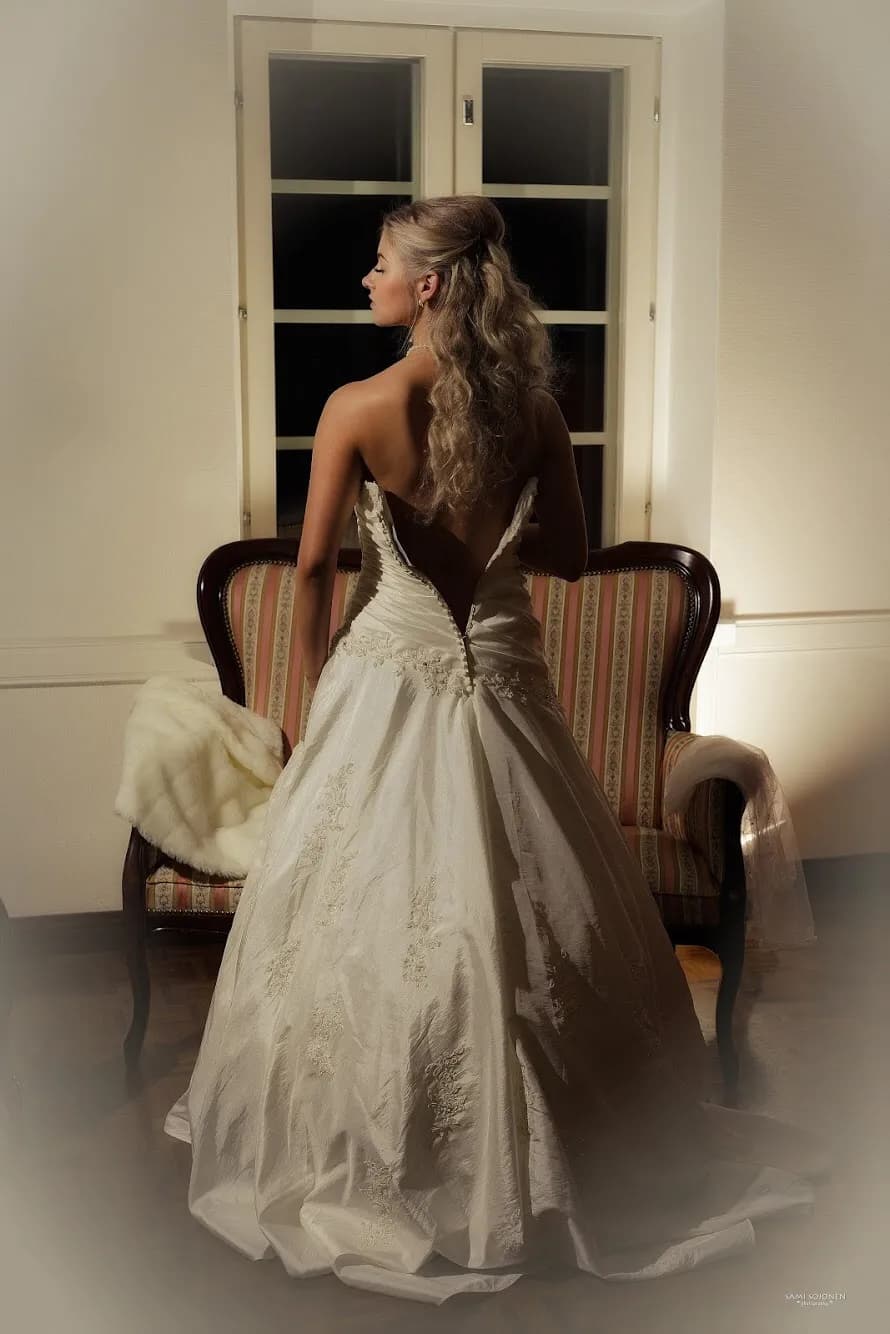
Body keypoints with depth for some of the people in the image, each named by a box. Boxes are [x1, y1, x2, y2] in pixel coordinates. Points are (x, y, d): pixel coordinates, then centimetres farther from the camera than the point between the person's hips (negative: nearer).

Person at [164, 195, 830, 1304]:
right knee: (523, 916, 15)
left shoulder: (358, 407, -13)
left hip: (389, 671, -3)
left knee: (373, 916, 10)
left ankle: (370, 1167, 25)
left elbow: (313, 567, -9)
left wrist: (312, 674, 5)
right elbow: (569, 556, 2)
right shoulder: (532, 408, -4)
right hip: (501, 671, 3)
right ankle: (555, 1156, 30)